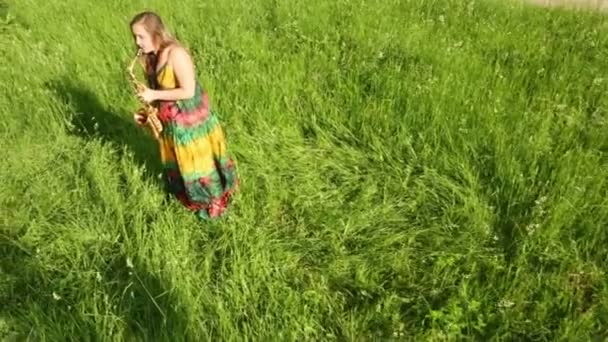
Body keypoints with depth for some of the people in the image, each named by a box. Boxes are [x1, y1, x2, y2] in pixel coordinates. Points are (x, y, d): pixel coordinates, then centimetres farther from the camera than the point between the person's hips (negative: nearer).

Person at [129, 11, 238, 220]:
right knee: (178, 164, 22)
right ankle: (190, 198, 44)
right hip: (170, 121, 8)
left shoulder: (176, 54, -25)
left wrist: (154, 95, -22)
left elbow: (188, 91, -27)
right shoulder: (151, 58, 1)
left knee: (199, 163, 9)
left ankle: (214, 202, 30)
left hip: (190, 119, -8)